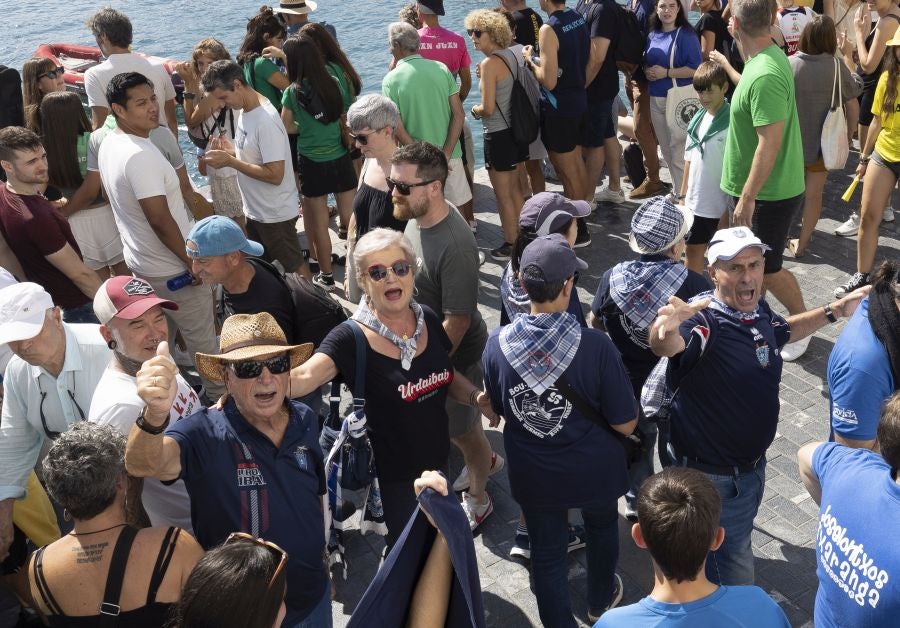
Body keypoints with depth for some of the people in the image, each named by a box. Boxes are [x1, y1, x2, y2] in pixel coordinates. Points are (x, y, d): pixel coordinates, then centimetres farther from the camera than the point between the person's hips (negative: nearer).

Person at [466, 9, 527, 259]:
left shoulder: (490, 63, -21)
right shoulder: (511, 55, 4)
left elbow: (488, 109, -22)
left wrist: (474, 110, -2)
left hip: (498, 135, -9)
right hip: (515, 130, 9)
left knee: (503, 195, 5)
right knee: (514, 188, 21)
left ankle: (510, 245, 17)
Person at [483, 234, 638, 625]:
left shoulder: (497, 344, -19)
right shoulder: (596, 347, -29)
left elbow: (499, 409, -2)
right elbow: (625, 425, -19)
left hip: (533, 473, 1)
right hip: (592, 469, 0)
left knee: (546, 552, 20)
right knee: (602, 528, 30)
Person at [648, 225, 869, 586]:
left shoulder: (758, 309, -7)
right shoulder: (703, 319, -32)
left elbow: (781, 332, 18)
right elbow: (663, 346, -56)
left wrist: (834, 311, 12)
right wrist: (668, 326, -77)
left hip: (752, 462, 9)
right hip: (712, 475, -9)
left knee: (736, 540, 32)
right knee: (734, 563, 8)